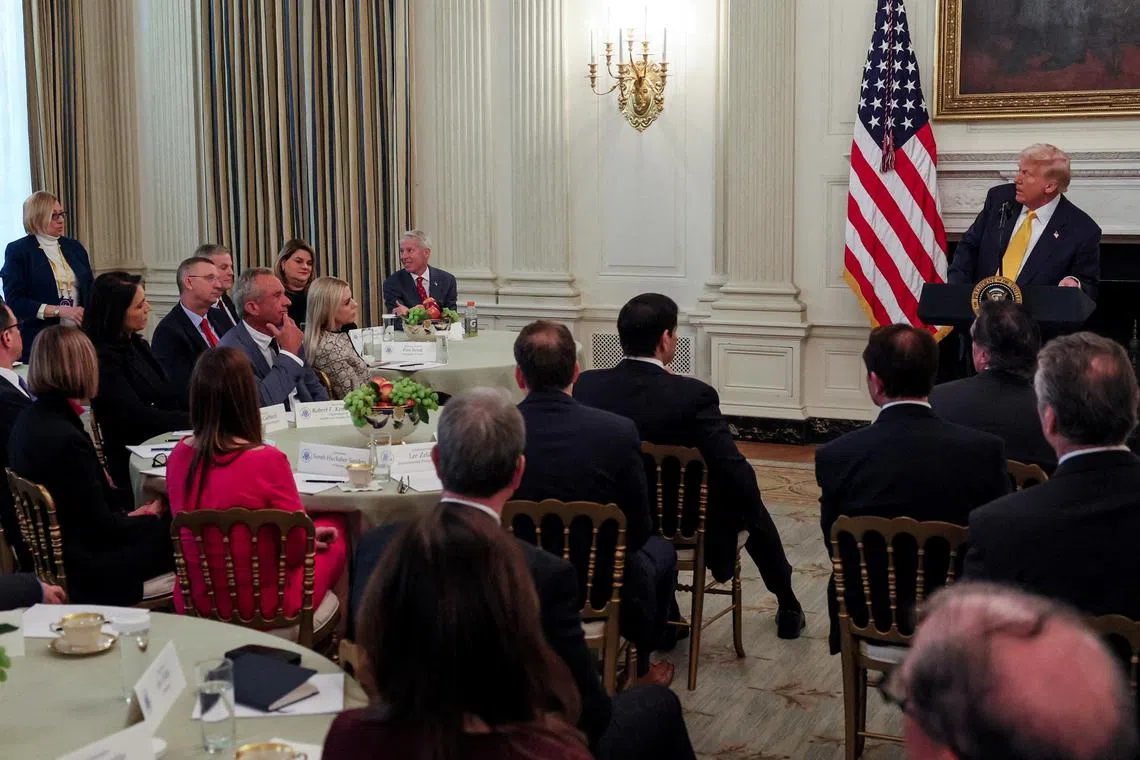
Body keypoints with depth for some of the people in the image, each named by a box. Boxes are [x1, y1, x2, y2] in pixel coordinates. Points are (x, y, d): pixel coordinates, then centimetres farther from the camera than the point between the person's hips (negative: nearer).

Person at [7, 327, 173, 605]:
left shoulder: (29, 422, 3)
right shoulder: (67, 439, -26)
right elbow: (103, 527, -18)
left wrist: (136, 506, 5)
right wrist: (147, 515, -1)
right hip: (84, 570, -9)